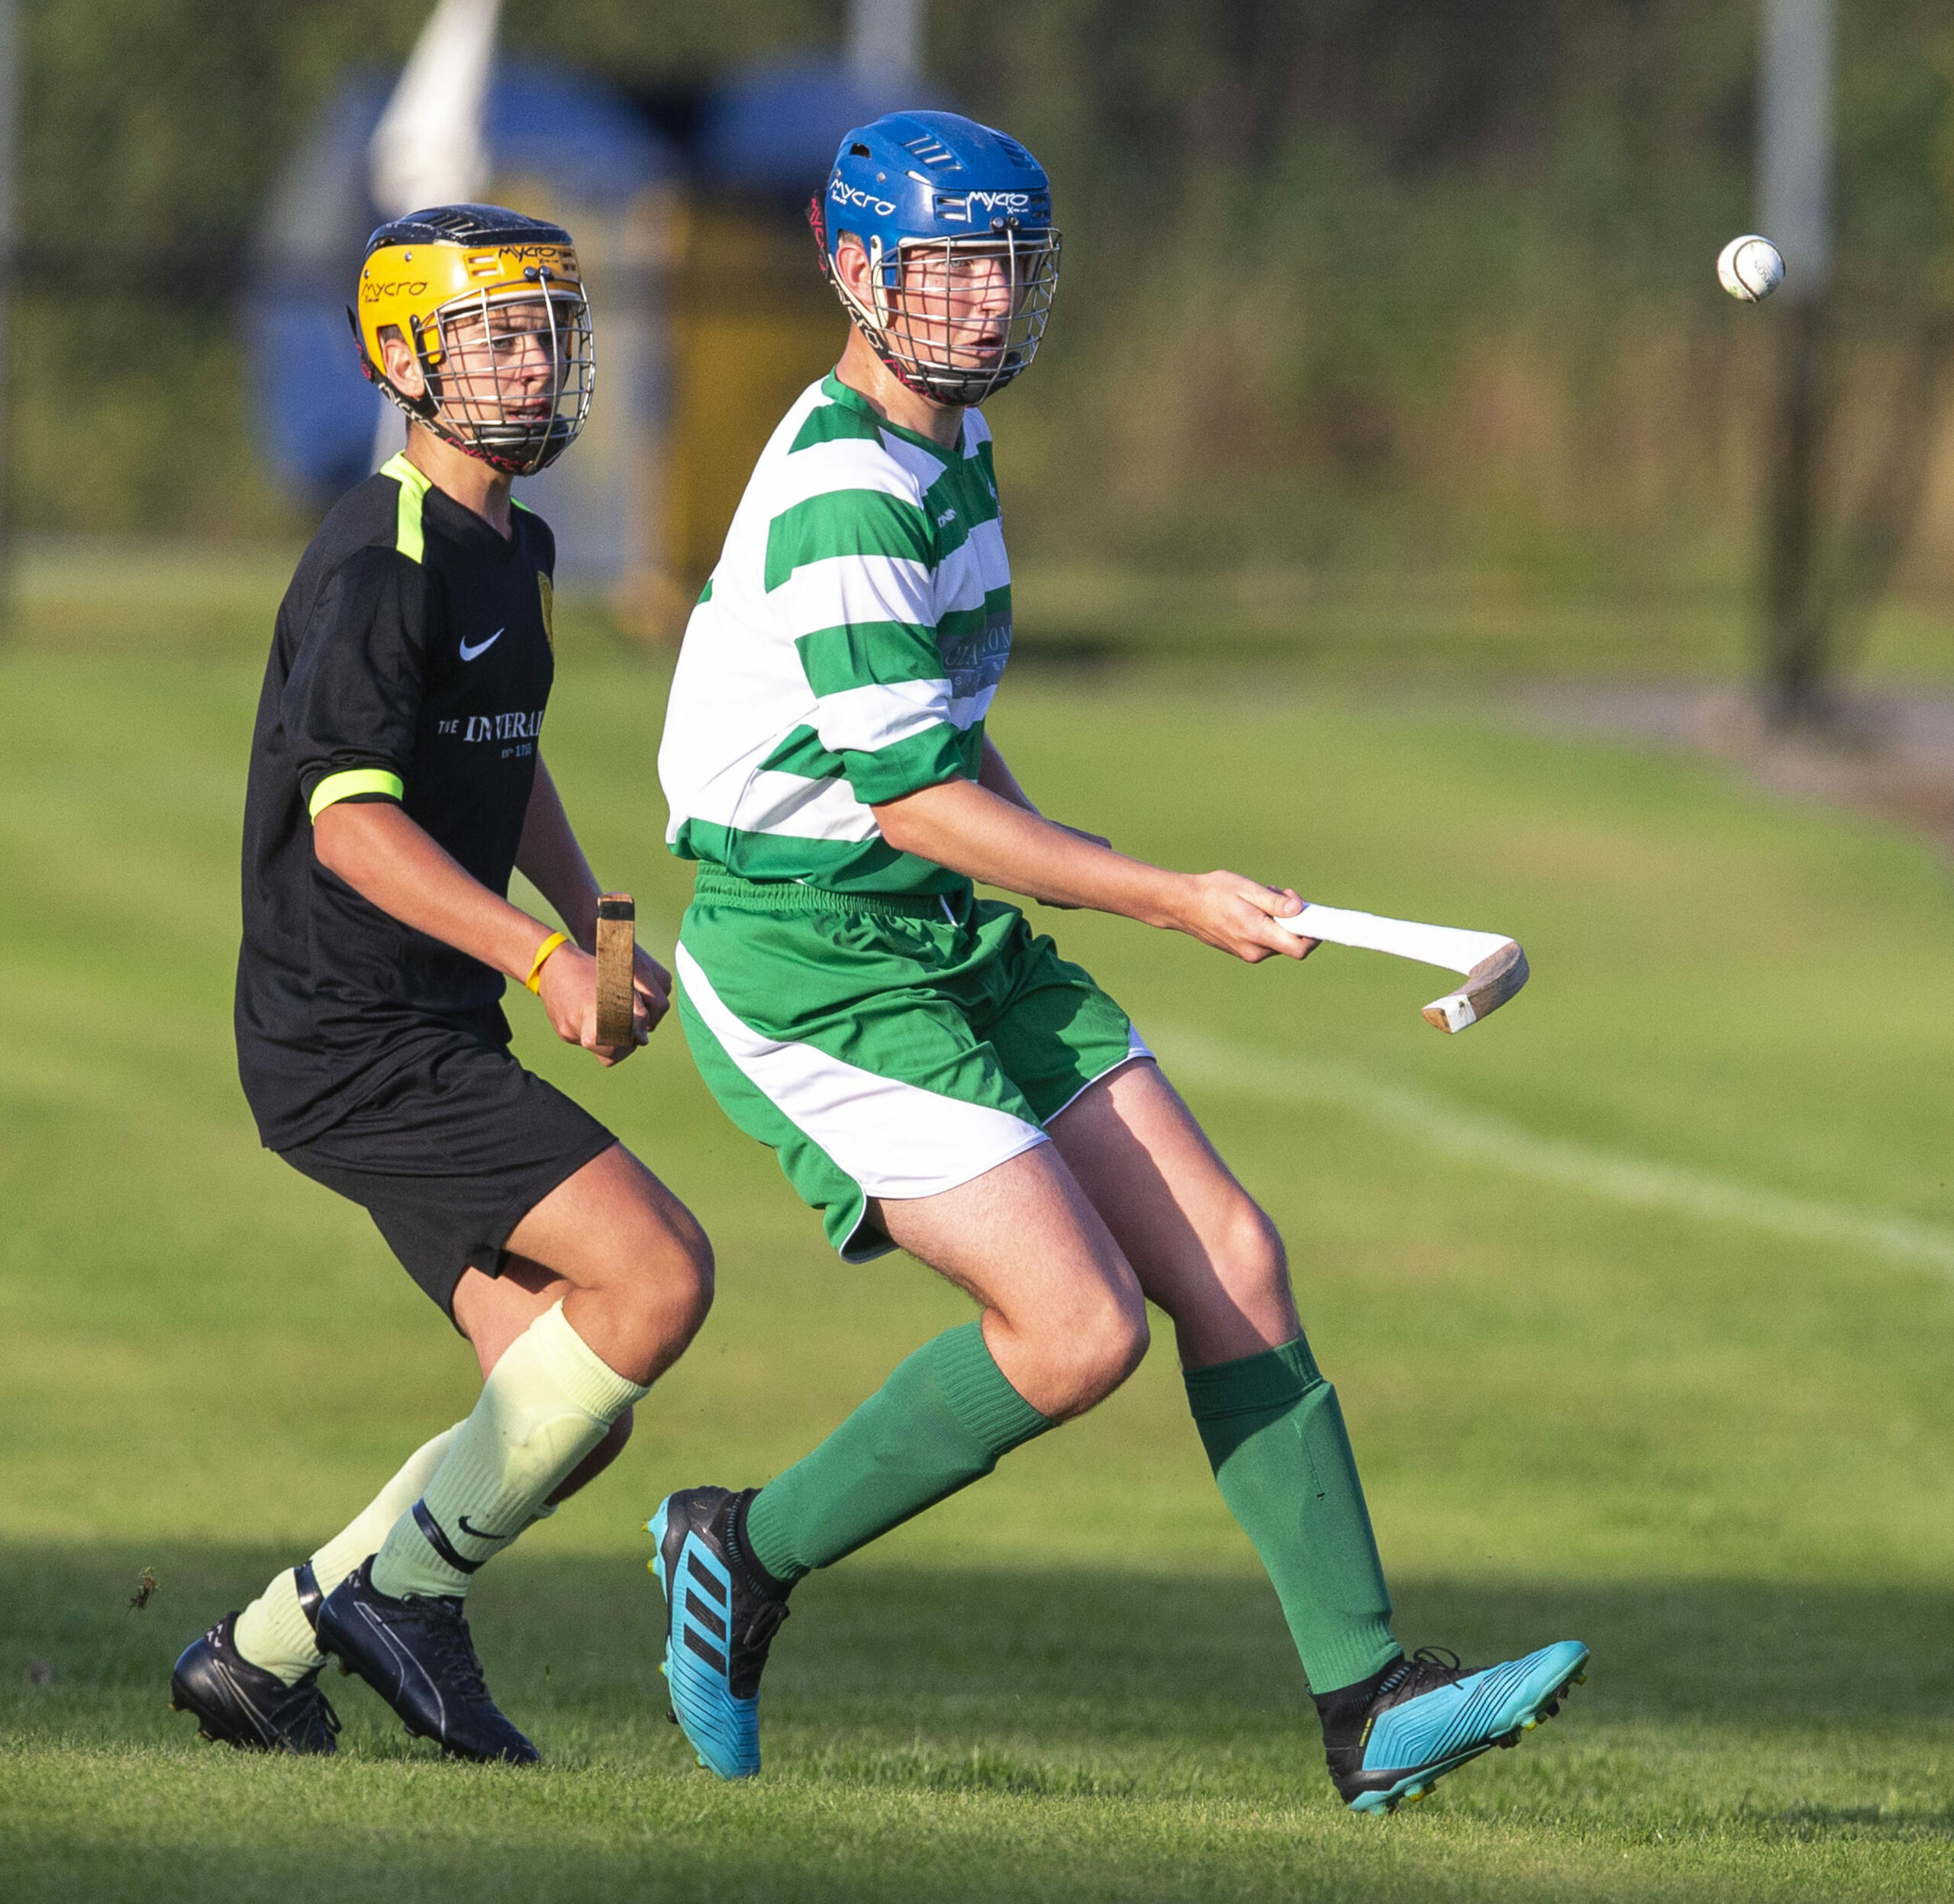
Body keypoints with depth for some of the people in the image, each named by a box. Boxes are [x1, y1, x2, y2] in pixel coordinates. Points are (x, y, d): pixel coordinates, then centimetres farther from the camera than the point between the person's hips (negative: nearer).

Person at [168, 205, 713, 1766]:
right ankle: (404, 1581, -8)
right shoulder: (376, 567, -15)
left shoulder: (514, 550, 15)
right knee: (659, 1274, -19)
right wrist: (540, 959, -32)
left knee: (577, 1420, 4)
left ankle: (263, 1655, 11)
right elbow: (353, 821, -24)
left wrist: (596, 928, 17)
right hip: (354, 1044, -10)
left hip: (438, 1041, 10)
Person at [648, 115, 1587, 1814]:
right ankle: (747, 1554, 2)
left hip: (963, 943, 10)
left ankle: (1369, 1703, 0)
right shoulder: (844, 501, -21)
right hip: (807, 961, -10)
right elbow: (913, 798, -22)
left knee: (1233, 1266, 0)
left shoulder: (948, 441, 12)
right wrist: (1172, 902, -19)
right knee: (1079, 1325, -18)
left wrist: (1062, 858, 25)